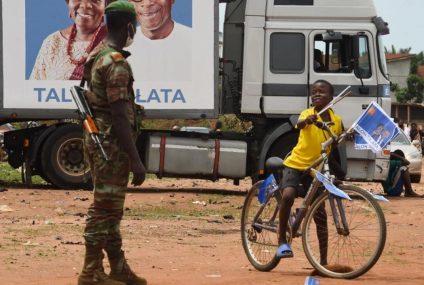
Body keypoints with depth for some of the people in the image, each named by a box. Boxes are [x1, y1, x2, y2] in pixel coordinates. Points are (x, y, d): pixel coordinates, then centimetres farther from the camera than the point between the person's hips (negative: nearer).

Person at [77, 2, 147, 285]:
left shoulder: (98, 57, 13)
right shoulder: (116, 64, -18)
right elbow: (119, 116, -23)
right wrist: (136, 160, -23)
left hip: (98, 138, 10)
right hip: (112, 143, -10)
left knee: (110, 209, 15)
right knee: (105, 209, -5)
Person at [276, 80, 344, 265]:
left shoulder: (336, 121, 2)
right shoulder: (308, 114, -7)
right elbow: (299, 124, -32)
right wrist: (307, 120, -53)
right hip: (295, 164, -3)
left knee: (320, 215, 1)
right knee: (288, 195, -29)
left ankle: (324, 261, 7)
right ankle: (282, 240, -13)